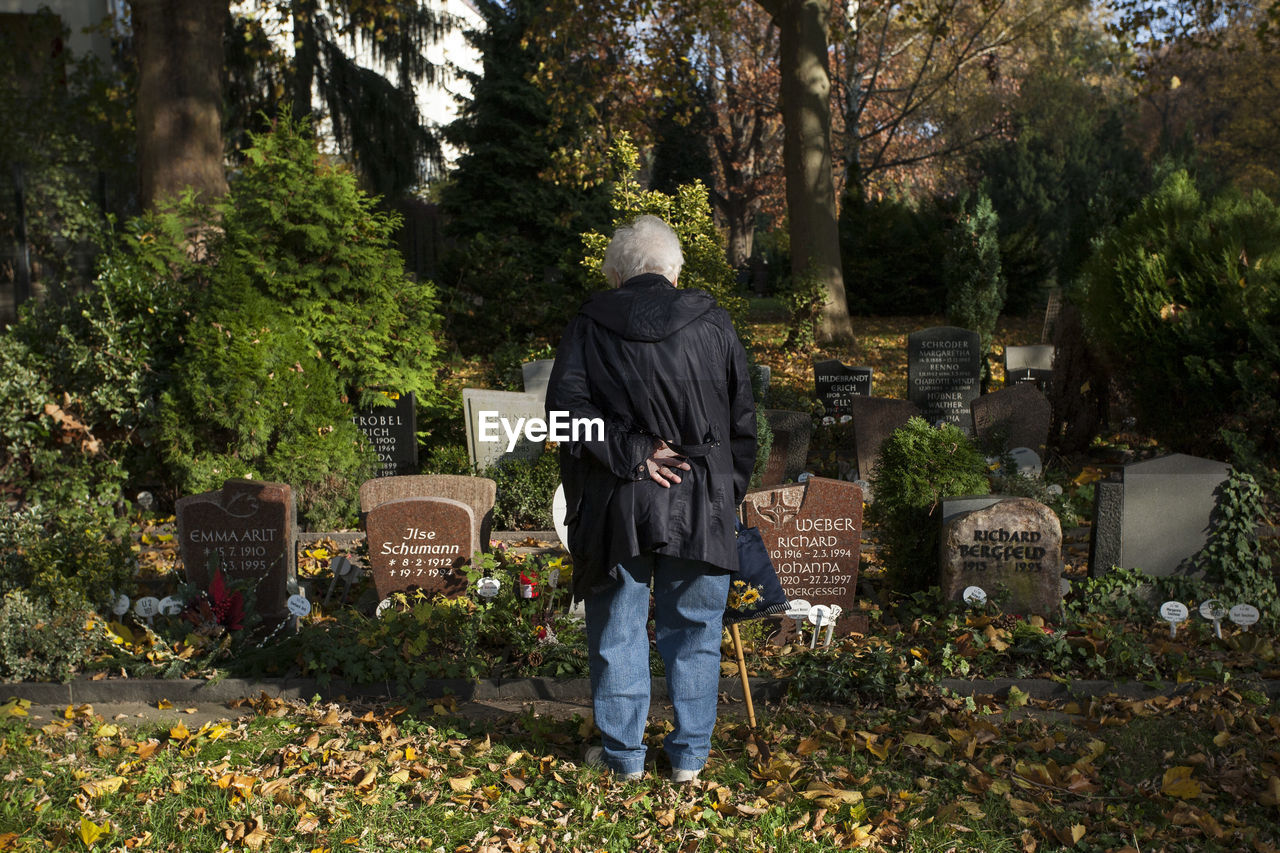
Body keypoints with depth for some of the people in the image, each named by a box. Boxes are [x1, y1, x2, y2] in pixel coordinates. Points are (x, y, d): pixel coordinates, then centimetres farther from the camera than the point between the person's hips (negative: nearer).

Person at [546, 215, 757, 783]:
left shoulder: (589, 325, 0)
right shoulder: (713, 323, 4)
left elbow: (565, 404, -13)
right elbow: (743, 417, 6)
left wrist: (630, 454, -13)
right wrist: (730, 490, 13)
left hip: (617, 502, -1)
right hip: (701, 502, 1)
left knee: (618, 627, 11)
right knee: (694, 629, 12)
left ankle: (623, 752, 21)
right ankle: (689, 754, 20)